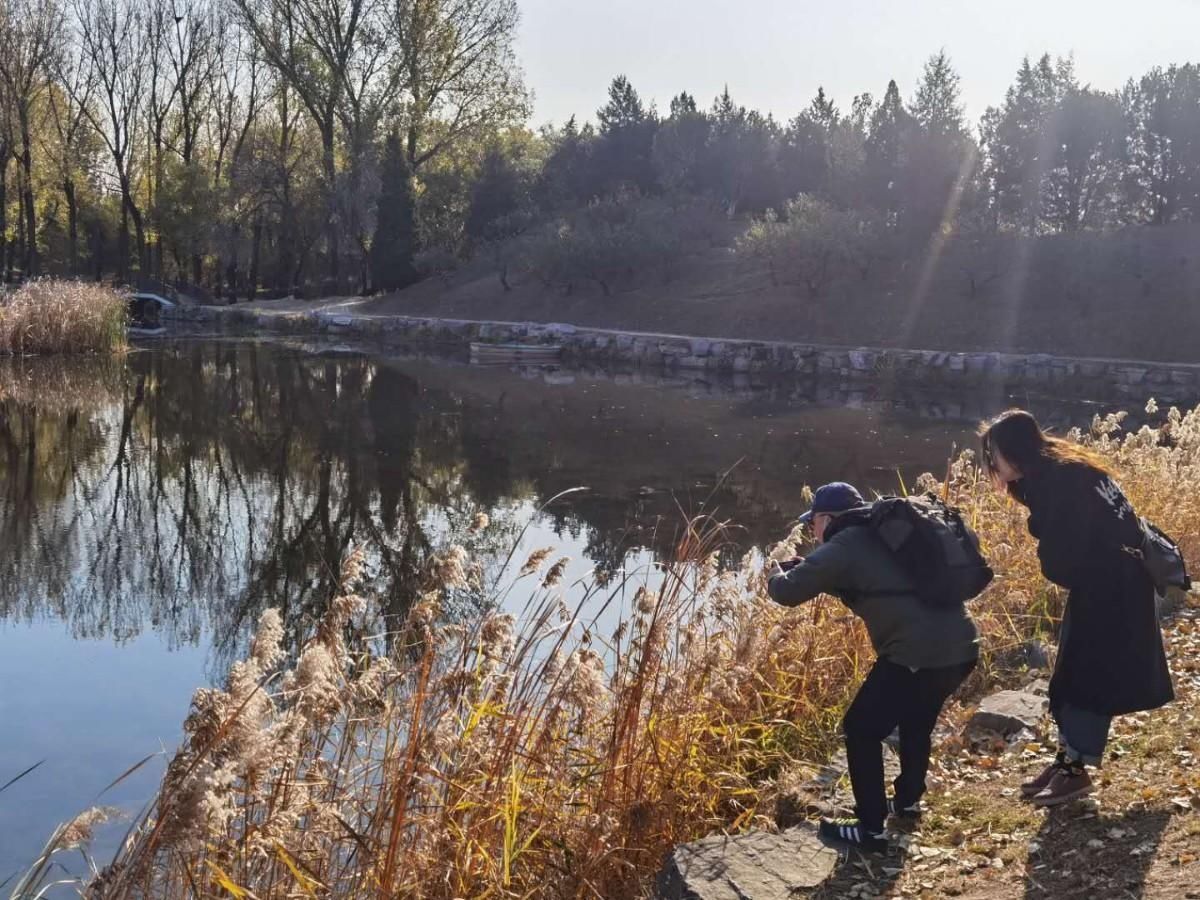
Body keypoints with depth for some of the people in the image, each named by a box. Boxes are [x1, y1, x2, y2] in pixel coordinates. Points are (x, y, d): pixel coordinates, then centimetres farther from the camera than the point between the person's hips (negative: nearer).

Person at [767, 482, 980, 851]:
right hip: (962, 645, 9)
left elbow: (789, 592, -3)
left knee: (862, 730, 7)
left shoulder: (843, 547, -3)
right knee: (916, 720, 32)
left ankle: (870, 829, 10)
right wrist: (805, 568, 33)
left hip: (919, 654, -9)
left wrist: (777, 574, 21)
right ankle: (907, 801, 46)